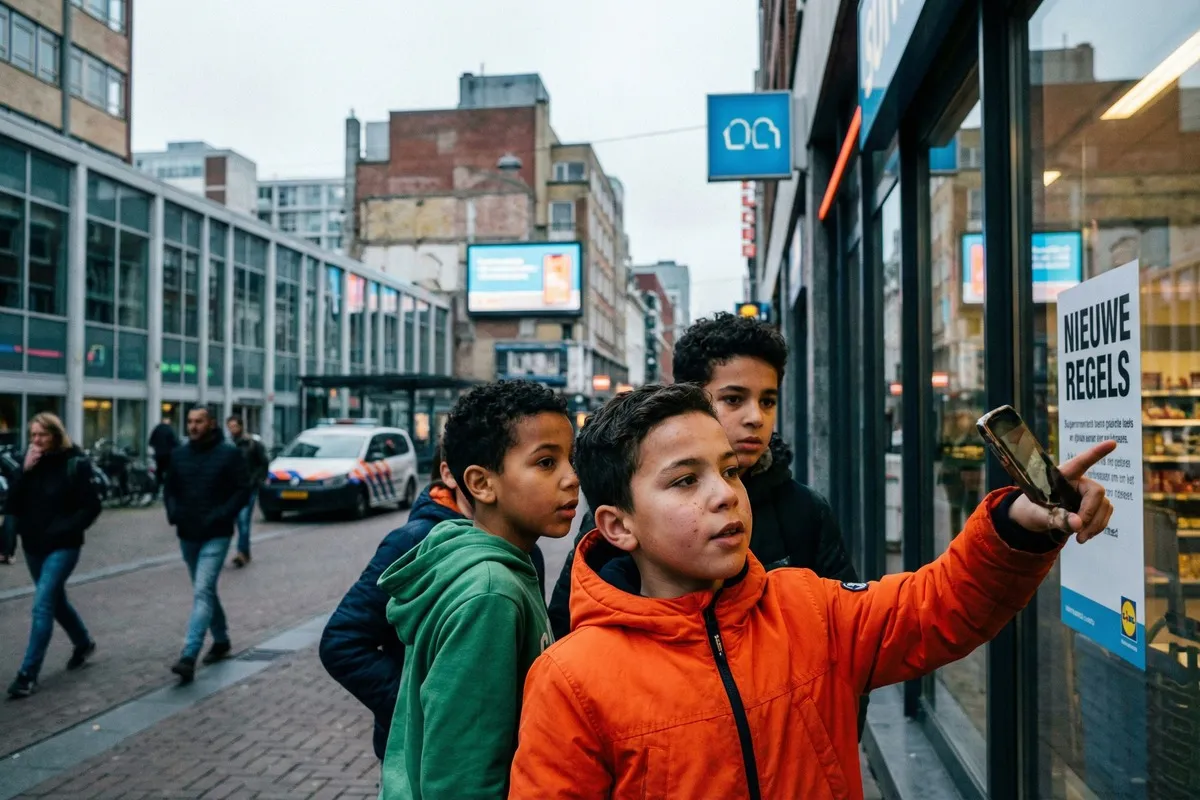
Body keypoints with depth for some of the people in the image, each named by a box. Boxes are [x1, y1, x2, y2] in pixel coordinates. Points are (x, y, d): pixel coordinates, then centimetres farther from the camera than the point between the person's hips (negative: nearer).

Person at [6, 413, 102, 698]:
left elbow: (91, 507, -10)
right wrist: (25, 471, -15)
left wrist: (64, 529, -17)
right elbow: (12, 505, -5)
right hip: (33, 546, 6)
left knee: (42, 605, -12)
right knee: (55, 600, 20)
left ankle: (28, 674, -7)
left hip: (62, 546, -6)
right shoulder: (30, 463, 3)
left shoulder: (76, 463, -12)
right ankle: (84, 643, 42)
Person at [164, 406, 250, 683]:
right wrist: (173, 512, -4)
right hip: (187, 535, 6)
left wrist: (221, 516, -18)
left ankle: (189, 656, -21)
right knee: (206, 591, 17)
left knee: (202, 592, -16)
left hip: (216, 536, -6)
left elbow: (243, 489, -7)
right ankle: (221, 641, 35)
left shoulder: (229, 453, -6)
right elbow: (170, 489, 16)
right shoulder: (179, 454, 8)